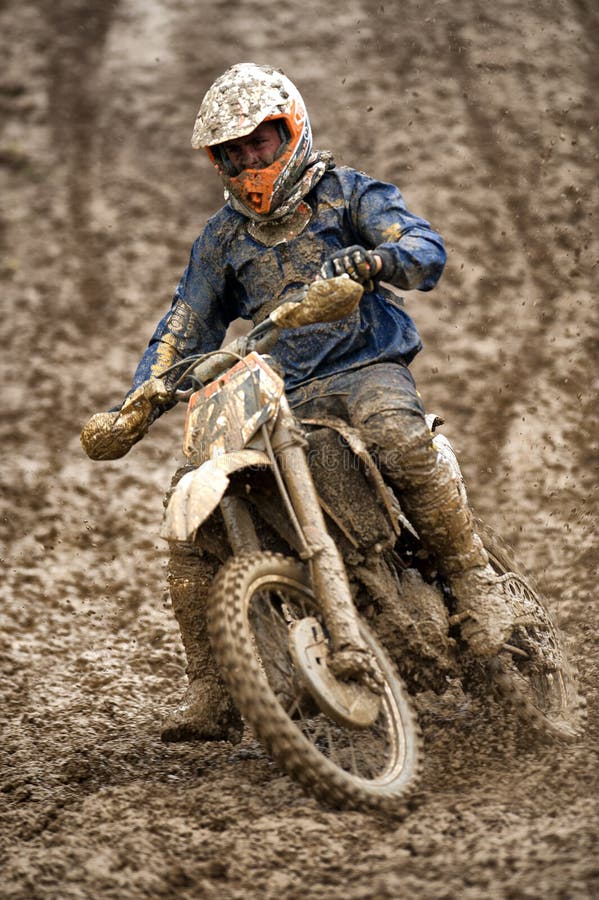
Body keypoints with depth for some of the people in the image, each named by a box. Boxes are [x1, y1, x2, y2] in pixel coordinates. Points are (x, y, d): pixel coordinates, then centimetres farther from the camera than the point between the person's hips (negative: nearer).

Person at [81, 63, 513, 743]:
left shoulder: (346, 193, 7)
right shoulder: (222, 238, 19)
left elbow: (426, 248, -8)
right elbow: (184, 329, 19)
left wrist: (370, 260, -32)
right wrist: (136, 408, 3)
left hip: (364, 367, -4)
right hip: (271, 397, 4)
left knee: (396, 434, -40)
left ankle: (472, 579, -26)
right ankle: (212, 695, -6)